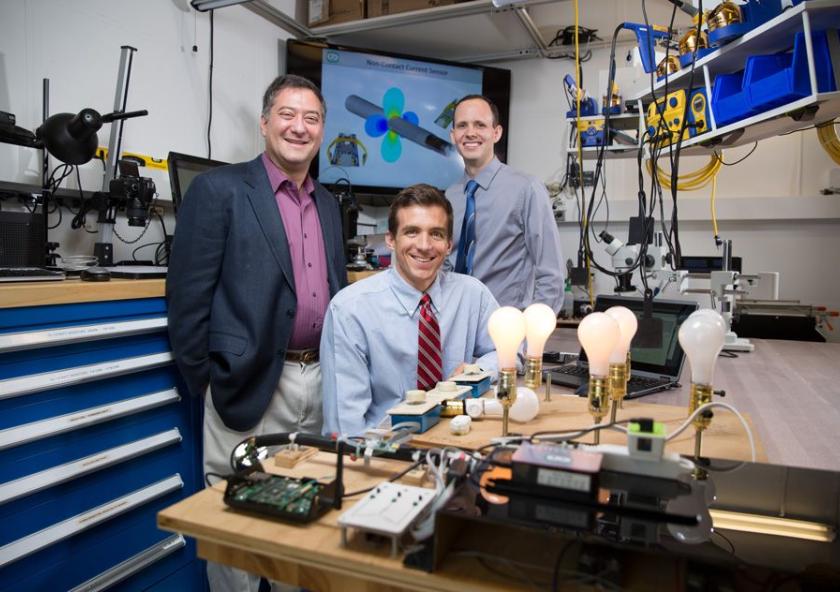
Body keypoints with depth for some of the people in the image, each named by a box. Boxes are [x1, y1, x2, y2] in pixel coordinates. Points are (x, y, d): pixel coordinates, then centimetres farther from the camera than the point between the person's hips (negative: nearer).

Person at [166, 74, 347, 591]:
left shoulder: (328, 204, 13)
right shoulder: (220, 189, -6)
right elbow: (189, 294, -9)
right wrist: (205, 381, -7)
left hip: (320, 379, 6)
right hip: (252, 383, -6)